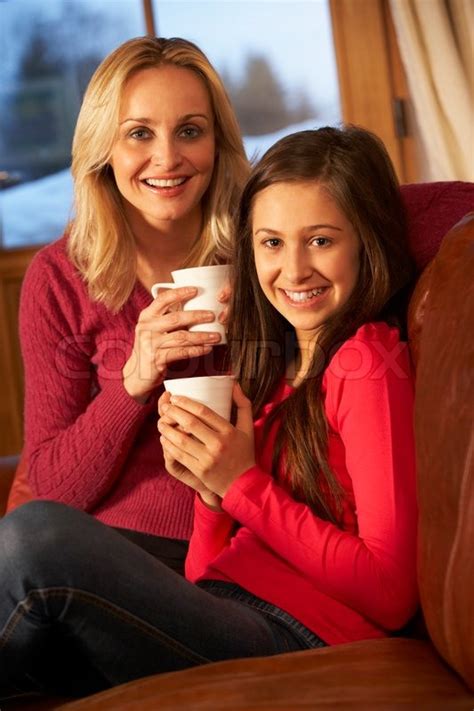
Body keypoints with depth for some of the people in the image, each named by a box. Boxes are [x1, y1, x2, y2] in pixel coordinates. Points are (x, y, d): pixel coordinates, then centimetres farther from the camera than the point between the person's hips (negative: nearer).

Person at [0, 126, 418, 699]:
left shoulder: (366, 367, -6)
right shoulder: (276, 361, 17)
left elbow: (390, 593, -12)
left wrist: (243, 484, -12)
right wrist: (210, 485, -5)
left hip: (294, 641, -7)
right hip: (222, 622, 7)